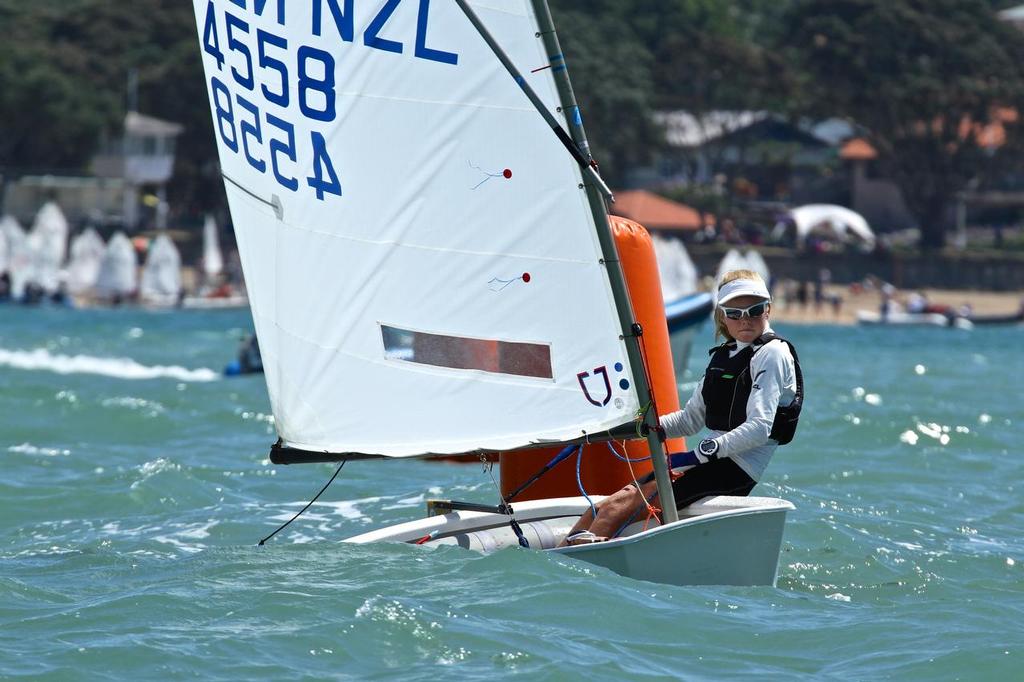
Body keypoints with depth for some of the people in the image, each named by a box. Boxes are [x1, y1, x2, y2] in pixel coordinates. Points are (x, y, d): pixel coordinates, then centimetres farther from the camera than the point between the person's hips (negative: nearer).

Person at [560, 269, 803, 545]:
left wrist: (704, 452, -24)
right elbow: (690, 419, 24)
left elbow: (759, 428, -18)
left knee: (614, 509, -20)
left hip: (736, 469, -8)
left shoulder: (771, 355, -7)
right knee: (602, 509, -6)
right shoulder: (724, 356, 20)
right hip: (714, 461, 8)